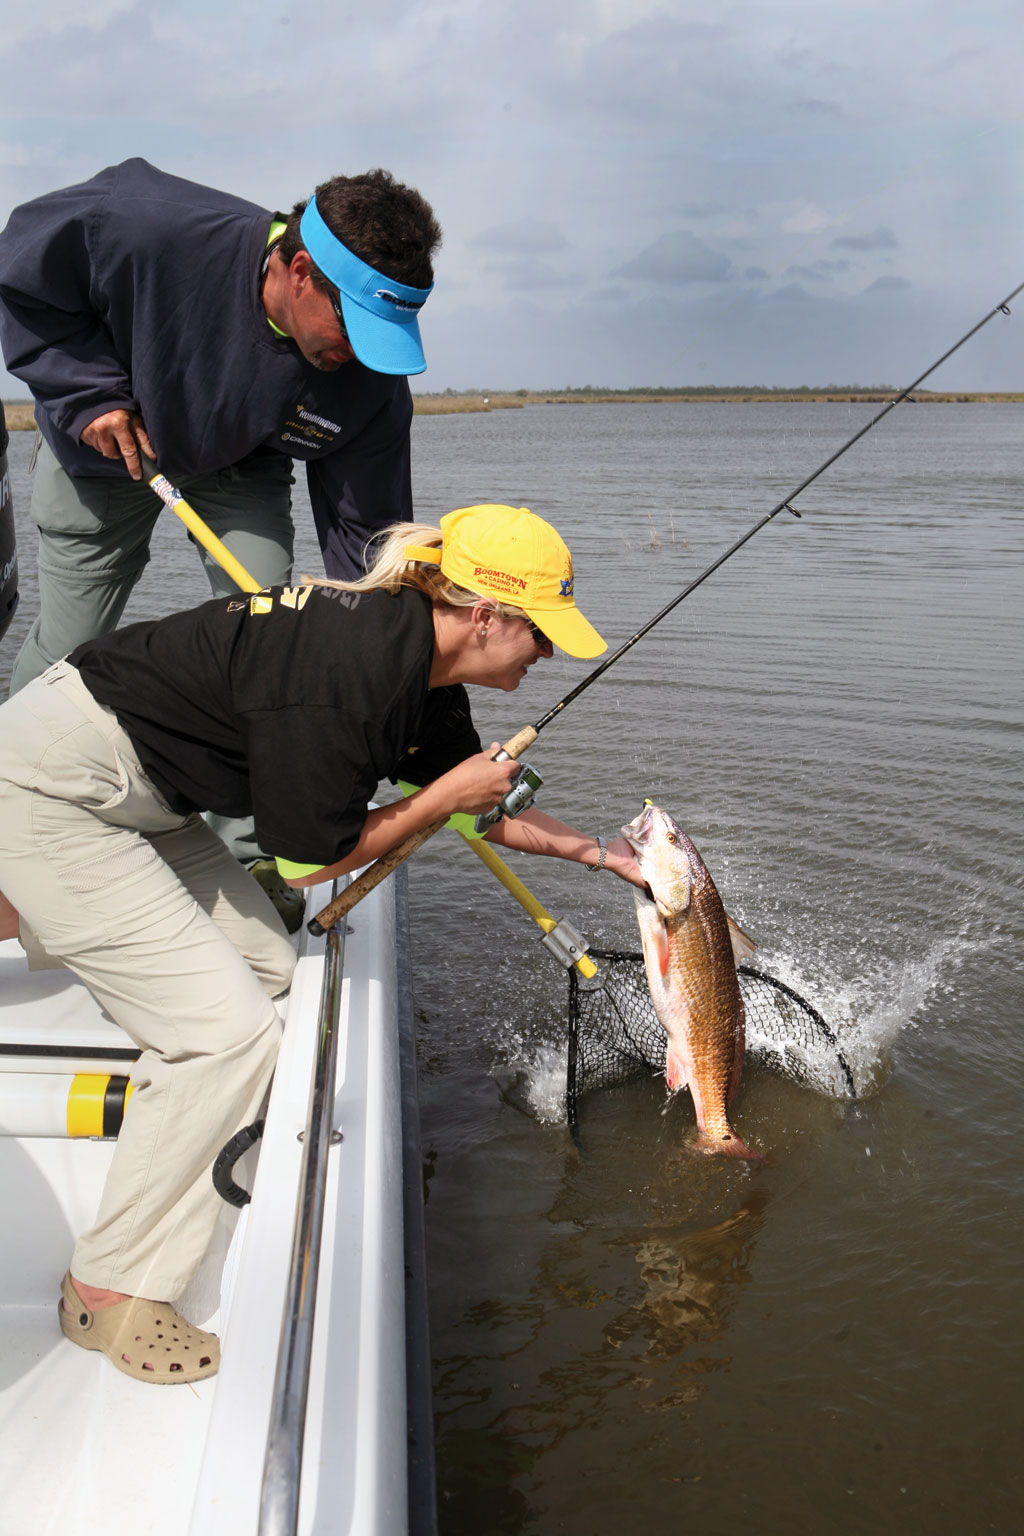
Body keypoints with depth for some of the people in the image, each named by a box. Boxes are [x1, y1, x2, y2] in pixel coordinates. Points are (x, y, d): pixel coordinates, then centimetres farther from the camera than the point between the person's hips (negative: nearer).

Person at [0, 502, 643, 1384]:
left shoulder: (420, 664, 2)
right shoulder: (349, 668, -27)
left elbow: (476, 809, 18)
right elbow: (309, 861, -17)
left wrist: (605, 854, 20)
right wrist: (444, 796, -8)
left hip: (136, 794, 10)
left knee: (264, 968, 13)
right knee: (231, 1031, -12)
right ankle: (110, 1292, 3)